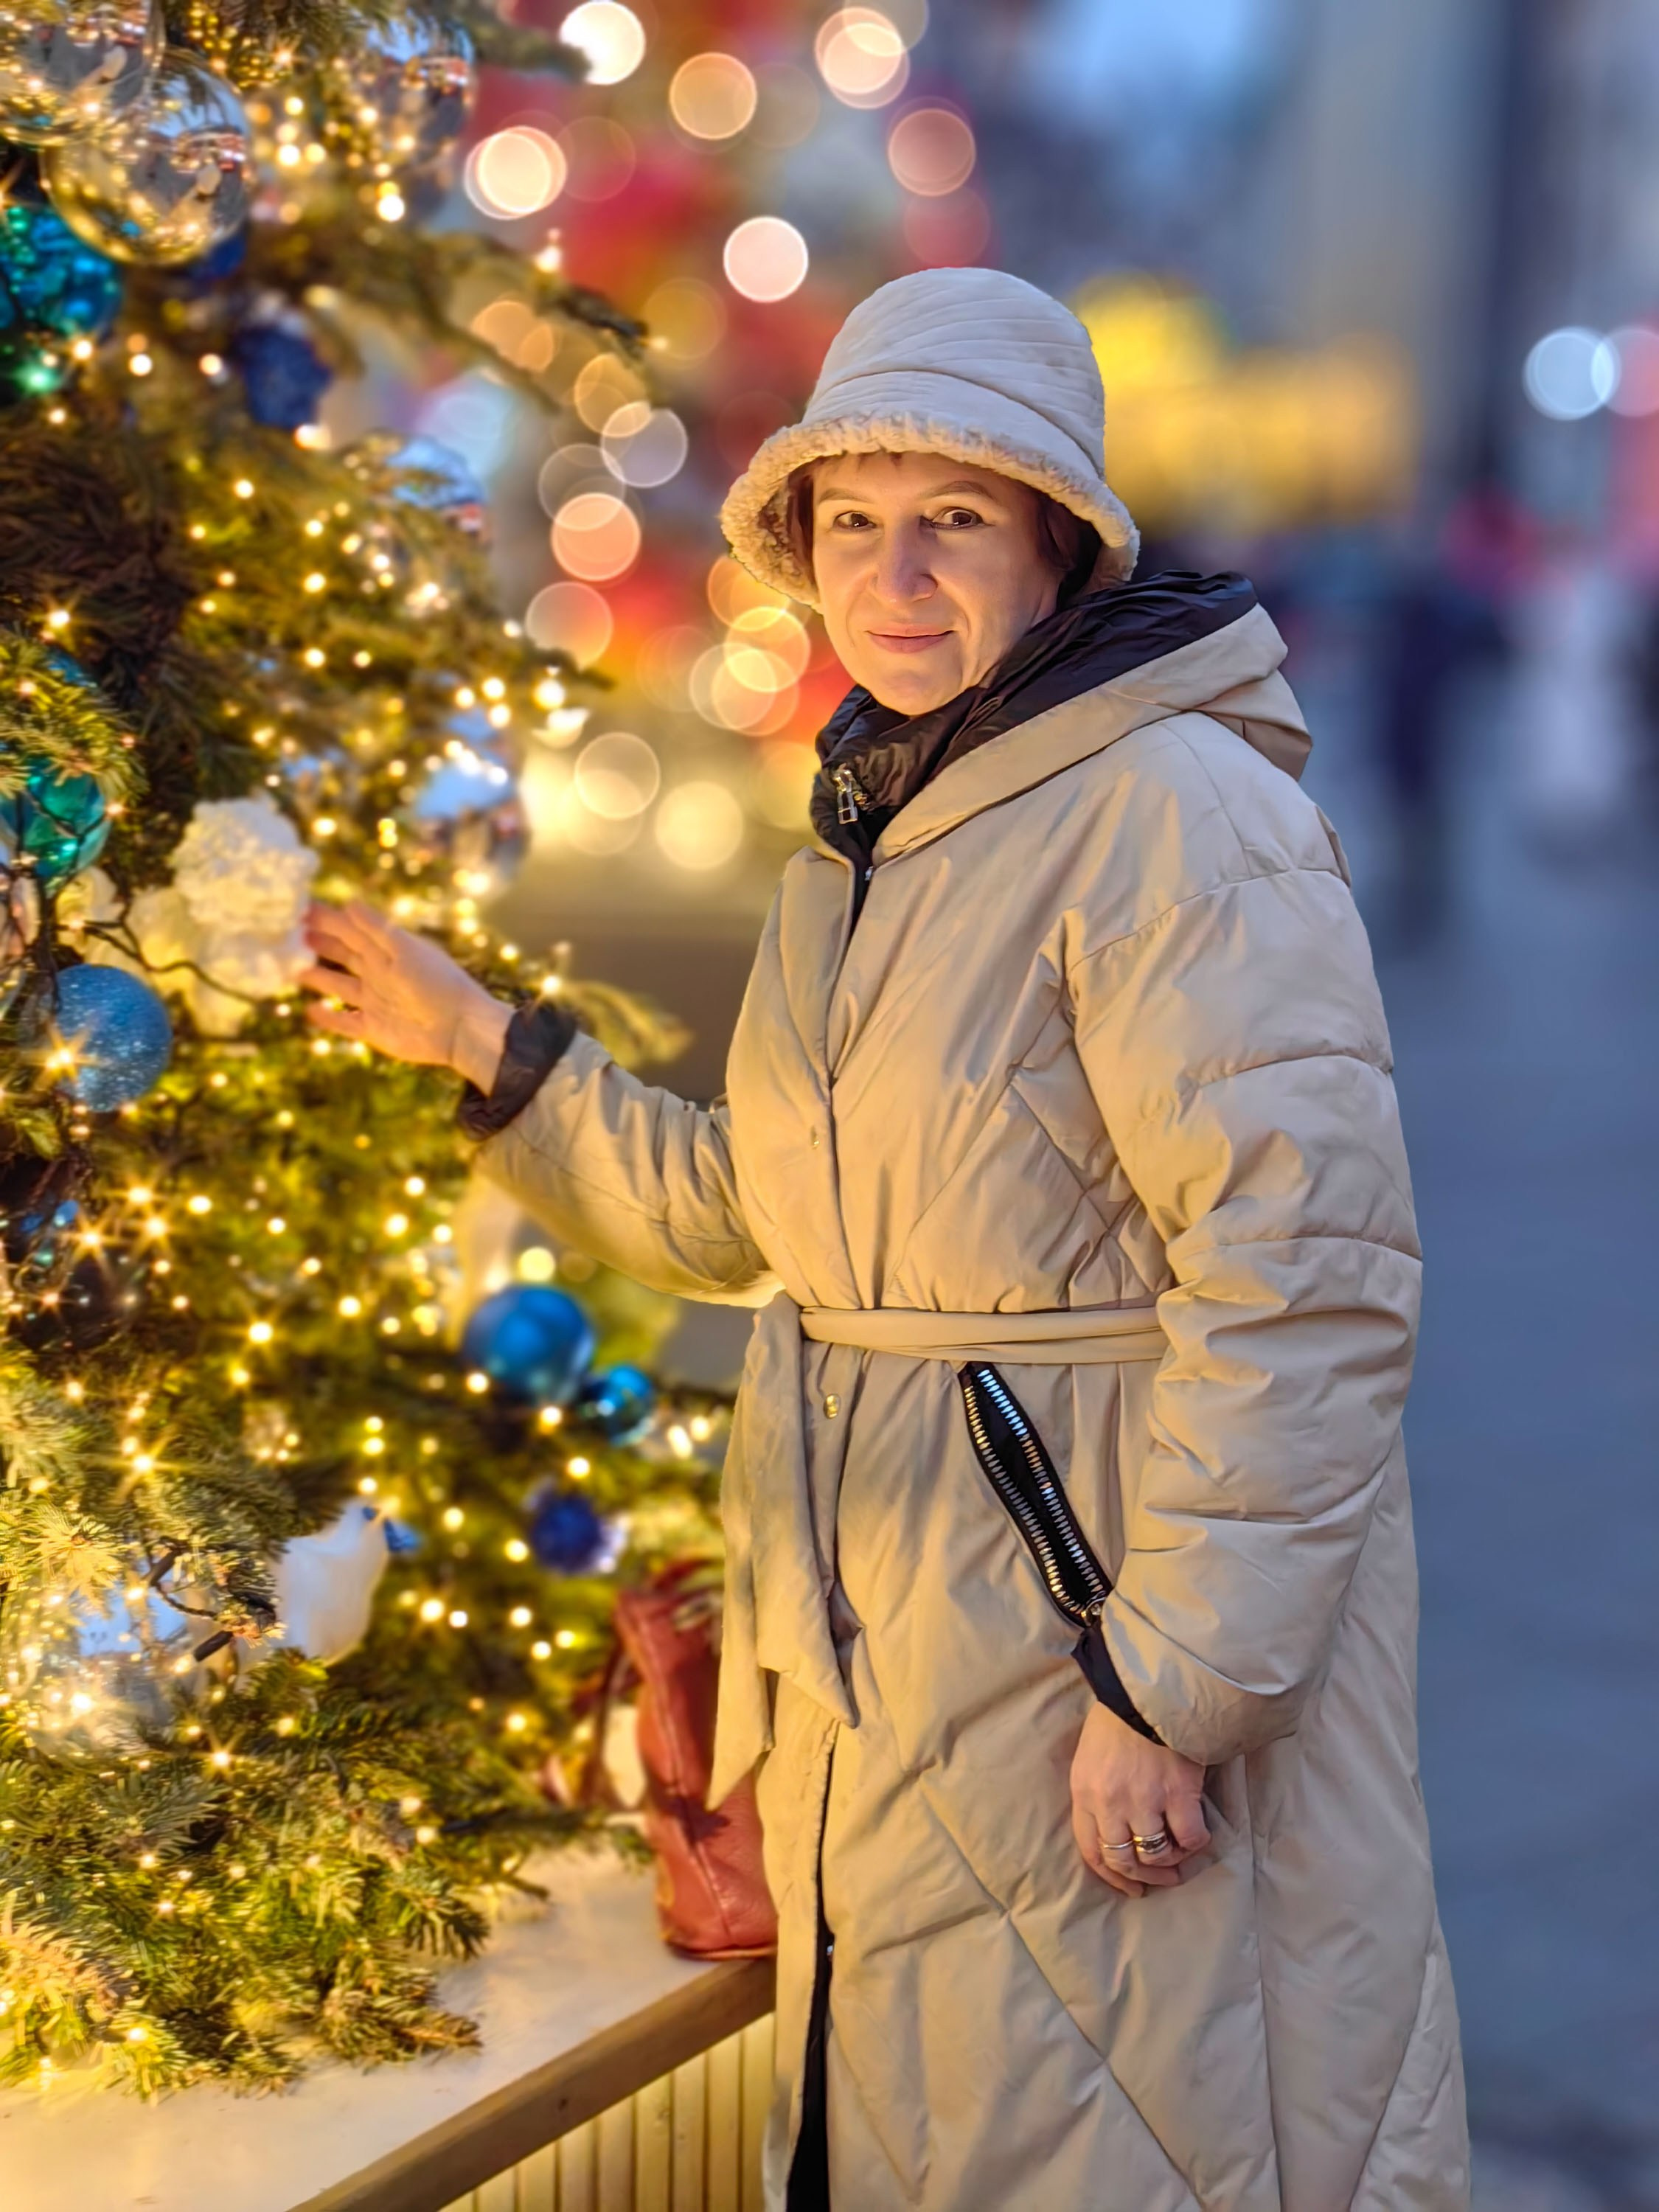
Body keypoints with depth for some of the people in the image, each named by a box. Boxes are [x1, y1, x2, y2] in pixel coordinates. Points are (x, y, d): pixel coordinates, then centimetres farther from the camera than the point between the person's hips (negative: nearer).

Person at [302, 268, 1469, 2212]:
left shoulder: (1175, 809, -17)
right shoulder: (859, 847, 12)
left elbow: (1303, 1279, -22)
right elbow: (741, 1216, 20)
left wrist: (1171, 1687, -23)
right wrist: (484, 1048, 15)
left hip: (1122, 1610, -8)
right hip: (877, 1650, 9)